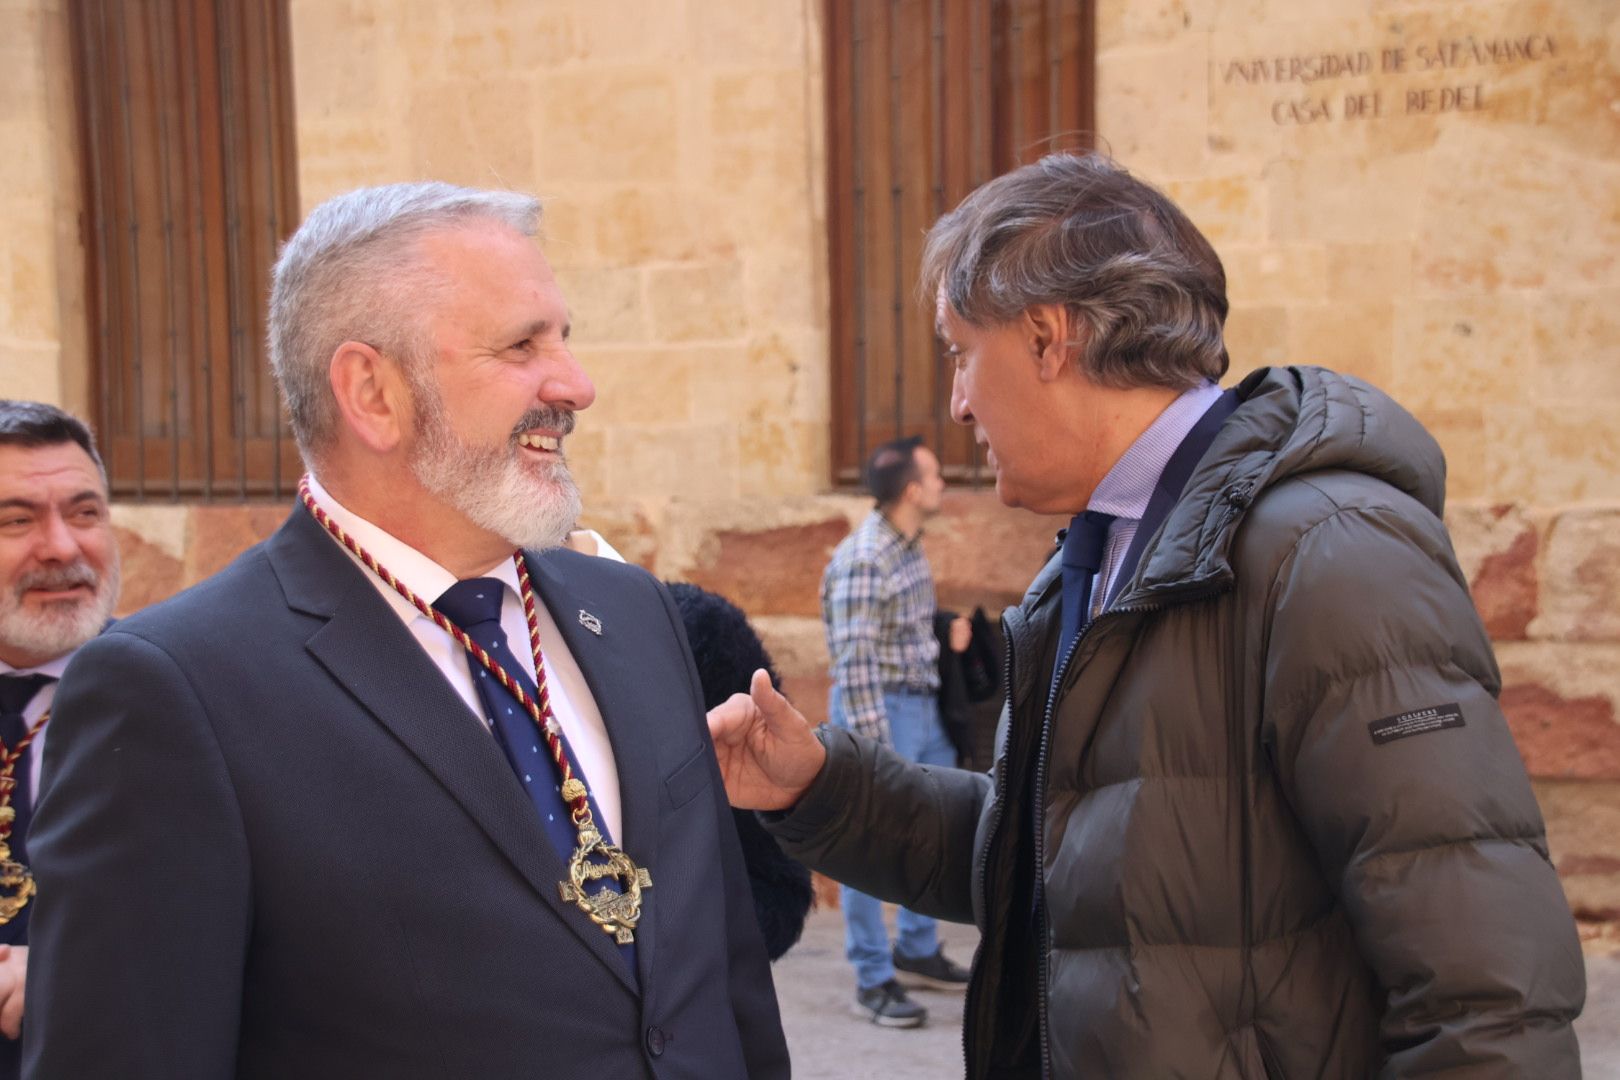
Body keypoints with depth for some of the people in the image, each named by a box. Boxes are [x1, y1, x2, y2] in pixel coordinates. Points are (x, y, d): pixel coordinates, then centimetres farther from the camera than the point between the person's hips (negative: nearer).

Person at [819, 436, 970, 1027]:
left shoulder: (910, 545, 8)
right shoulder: (862, 560, -20)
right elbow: (856, 662, -22)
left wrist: (946, 633, 6)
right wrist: (873, 748, -23)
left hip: (924, 703, 9)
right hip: (878, 707, -9)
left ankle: (916, 949, 33)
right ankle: (873, 982, 8)